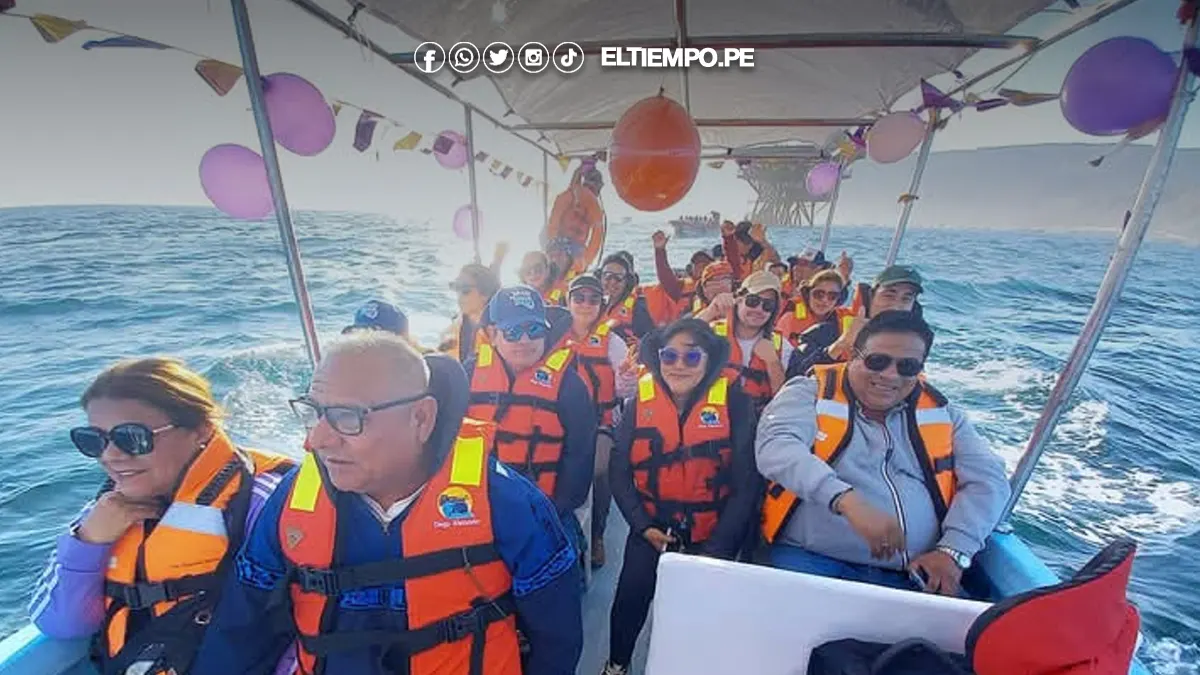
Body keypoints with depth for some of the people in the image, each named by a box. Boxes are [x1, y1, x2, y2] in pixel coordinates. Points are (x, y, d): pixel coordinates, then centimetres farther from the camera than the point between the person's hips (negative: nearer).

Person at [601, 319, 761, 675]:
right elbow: (619, 471, -3)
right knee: (630, 600, 9)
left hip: (713, 534, -1)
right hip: (652, 530, 1)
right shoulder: (640, 400, -9)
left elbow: (748, 480, -10)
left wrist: (719, 545, -11)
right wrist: (643, 525, -10)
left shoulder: (735, 402, -14)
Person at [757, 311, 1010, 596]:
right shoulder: (808, 394, -2)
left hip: (913, 576, 5)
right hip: (812, 558, -4)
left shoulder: (940, 412, 14)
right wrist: (847, 501, -31)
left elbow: (987, 479, 10)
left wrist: (953, 550, -4)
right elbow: (775, 448, -19)